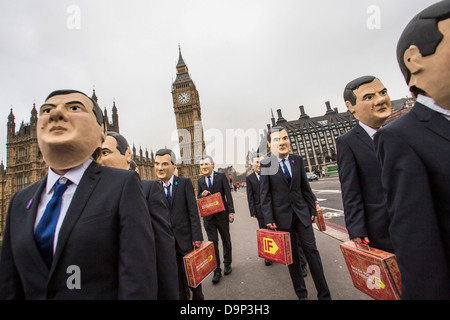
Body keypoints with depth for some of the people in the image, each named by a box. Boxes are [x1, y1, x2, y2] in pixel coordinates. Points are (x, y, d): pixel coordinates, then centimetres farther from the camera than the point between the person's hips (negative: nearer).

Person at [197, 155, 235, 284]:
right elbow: (198, 198, 11)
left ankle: (227, 264, 36)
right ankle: (217, 271, 21)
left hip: (222, 214, -2)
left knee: (226, 241, 15)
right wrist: (202, 195, -13)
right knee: (212, 243, 7)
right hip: (208, 216, 2)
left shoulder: (221, 176, -6)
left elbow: (228, 195, -7)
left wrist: (231, 212, -12)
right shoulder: (200, 180, 4)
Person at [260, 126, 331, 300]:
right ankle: (301, 293, 33)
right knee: (291, 255, 13)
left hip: (301, 211, 2)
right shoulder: (266, 163, -8)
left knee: (311, 250, 9)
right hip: (282, 215, -2)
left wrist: (312, 209, 7)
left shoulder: (297, 160, 2)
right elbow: (265, 193, -8)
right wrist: (269, 218, -11)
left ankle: (324, 294, 29)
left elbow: (305, 187, 7)